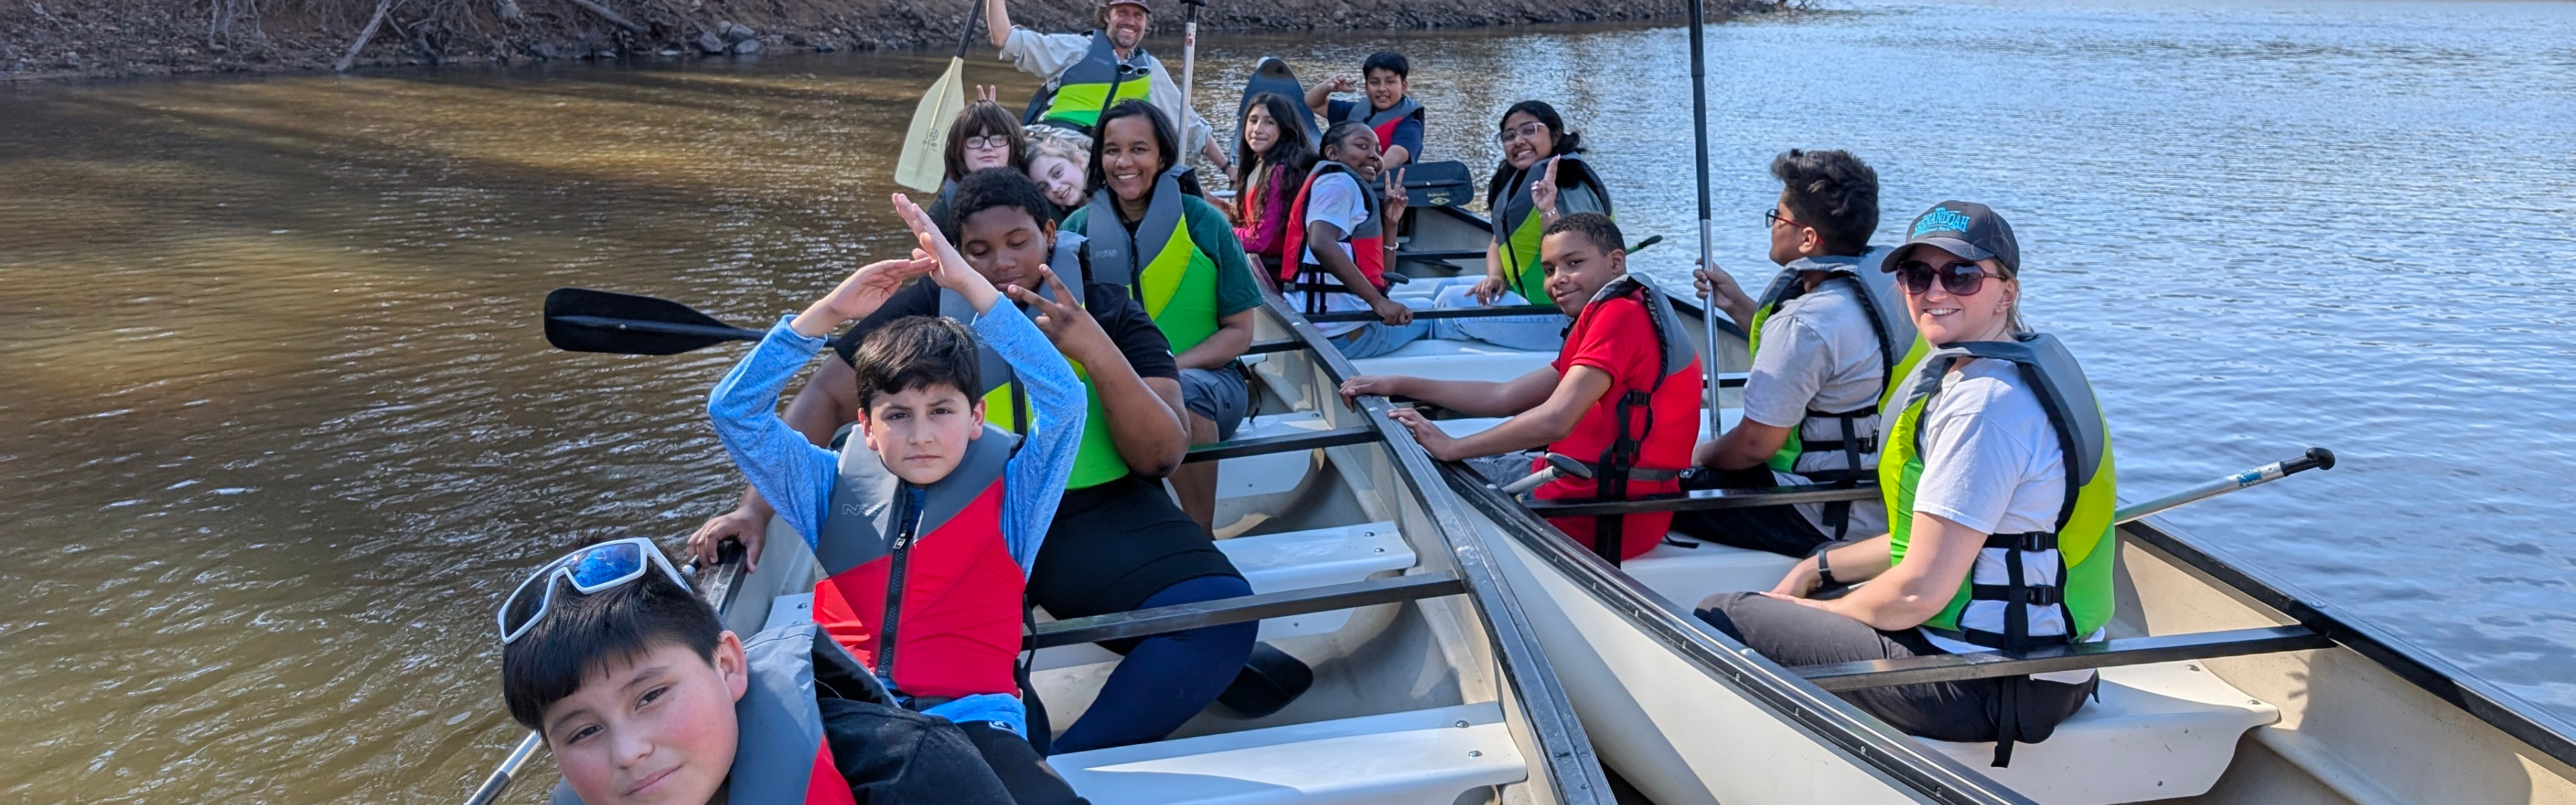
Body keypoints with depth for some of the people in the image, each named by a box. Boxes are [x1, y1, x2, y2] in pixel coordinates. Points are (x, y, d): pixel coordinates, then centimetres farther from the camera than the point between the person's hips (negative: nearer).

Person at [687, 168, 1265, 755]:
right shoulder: (933, 309, 3)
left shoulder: (1111, 314, 3)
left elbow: (1161, 455, -7)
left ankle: (1071, 764, -23)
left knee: (1220, 609, -28)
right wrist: (755, 508, -9)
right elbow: (827, 397, 3)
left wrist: (1098, 354, -23)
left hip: (1101, 516, 1)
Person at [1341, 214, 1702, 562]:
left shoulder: (1620, 313, -17)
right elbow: (1504, 397, 13)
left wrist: (1451, 448, -18)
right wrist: (1399, 385, 7)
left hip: (1609, 520, -10)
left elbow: (1553, 421, -28)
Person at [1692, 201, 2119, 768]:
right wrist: (1819, 569, 16)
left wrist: (1817, 611, -5)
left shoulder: (1983, 402, -23)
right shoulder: (2031, 363, 10)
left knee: (1721, 618, -1)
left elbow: (1921, 589, -23)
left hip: (1989, 689, -10)